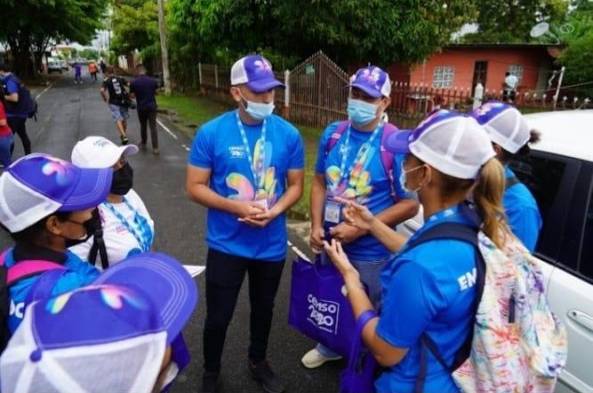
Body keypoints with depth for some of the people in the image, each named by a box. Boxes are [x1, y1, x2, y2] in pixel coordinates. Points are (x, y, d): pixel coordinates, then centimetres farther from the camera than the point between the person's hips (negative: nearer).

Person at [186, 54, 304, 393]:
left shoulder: (288, 134, -8)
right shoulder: (211, 133, -12)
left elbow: (296, 185, 0)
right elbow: (195, 187, -8)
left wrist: (274, 211, -19)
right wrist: (236, 207, -23)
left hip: (272, 245, 2)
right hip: (226, 245, -2)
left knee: (264, 308, 23)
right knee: (218, 316, 12)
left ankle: (258, 361, 50)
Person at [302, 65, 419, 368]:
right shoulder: (333, 134, -2)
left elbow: (410, 205, -16)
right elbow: (320, 183, 6)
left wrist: (360, 229, -21)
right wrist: (316, 225, -7)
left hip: (370, 253, -5)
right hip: (330, 243, 5)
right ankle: (329, 348, 54)